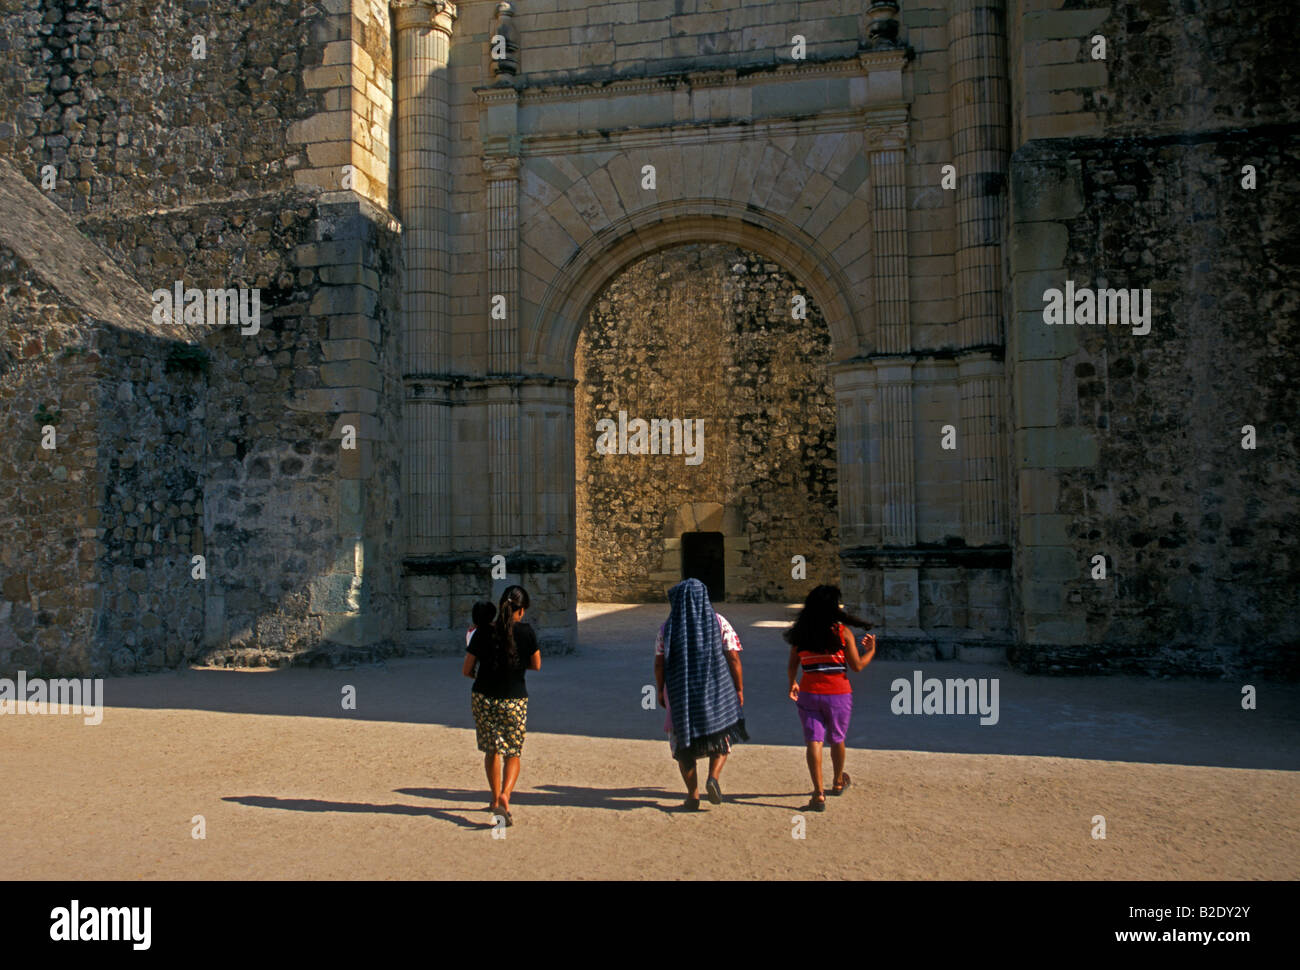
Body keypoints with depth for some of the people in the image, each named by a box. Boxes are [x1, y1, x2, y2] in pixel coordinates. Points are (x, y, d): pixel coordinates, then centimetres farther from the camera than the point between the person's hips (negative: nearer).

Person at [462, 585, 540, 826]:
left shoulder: (483, 632, -7)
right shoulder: (526, 632, -9)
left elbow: (466, 670, -1)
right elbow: (536, 665, 4)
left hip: (483, 698, 1)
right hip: (515, 700, -1)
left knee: (493, 750, 18)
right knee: (513, 753, 10)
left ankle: (496, 800, 24)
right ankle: (505, 795, -12)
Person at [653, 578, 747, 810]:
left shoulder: (668, 628, -3)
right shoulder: (719, 623, -4)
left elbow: (659, 664, -1)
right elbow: (734, 659, -5)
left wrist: (660, 691, 12)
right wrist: (739, 689, 4)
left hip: (680, 694, 0)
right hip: (716, 691, 0)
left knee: (683, 744, 13)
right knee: (722, 738, 19)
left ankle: (693, 795, 11)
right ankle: (714, 777, -4)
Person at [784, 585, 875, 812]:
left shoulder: (801, 634, 1)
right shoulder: (842, 632, -8)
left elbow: (792, 667, 5)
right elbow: (857, 666, -4)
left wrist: (792, 684, 21)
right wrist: (871, 650, 13)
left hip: (809, 693, 1)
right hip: (838, 694, -1)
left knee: (814, 741, 1)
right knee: (837, 739, 19)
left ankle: (819, 793, -9)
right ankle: (838, 782, 39)